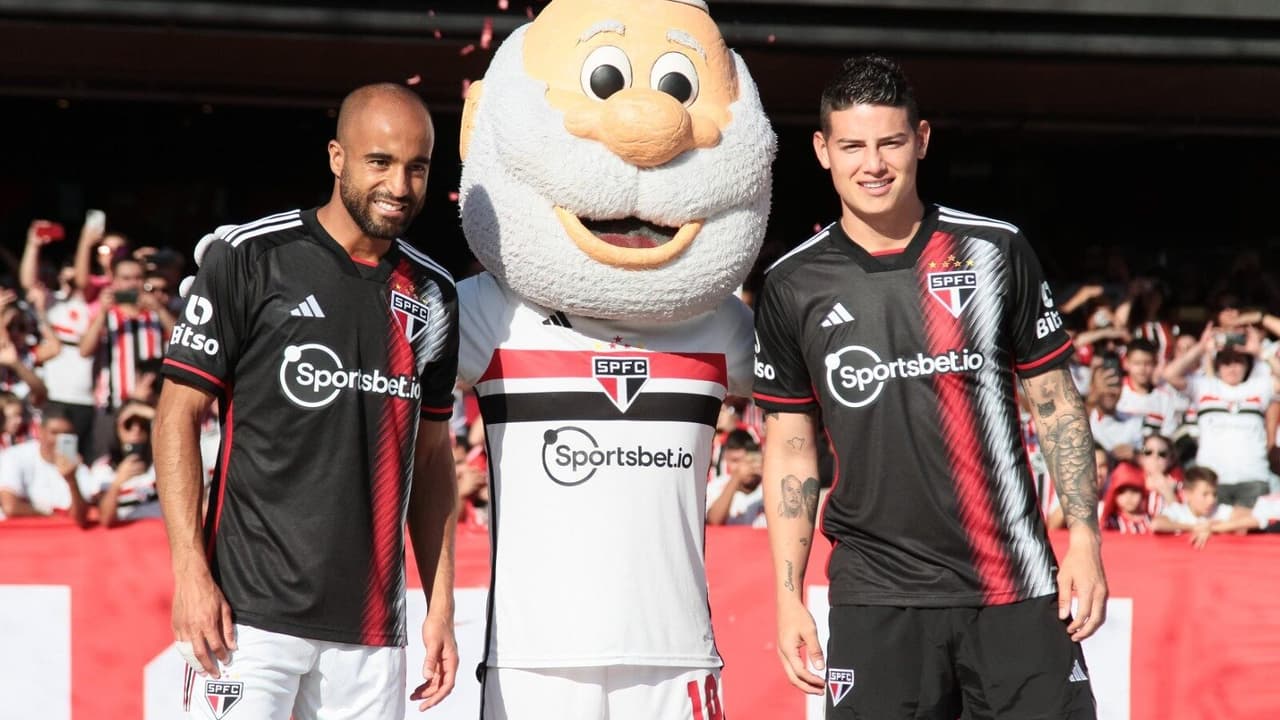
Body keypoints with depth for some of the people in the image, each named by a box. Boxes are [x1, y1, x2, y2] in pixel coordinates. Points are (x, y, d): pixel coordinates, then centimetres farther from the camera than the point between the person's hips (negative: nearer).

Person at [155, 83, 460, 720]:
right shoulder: (250, 258, -3)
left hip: (372, 629, 5)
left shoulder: (431, 296, 12)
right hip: (252, 612, -4)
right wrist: (191, 571, -12)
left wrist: (441, 605, 10)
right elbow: (179, 414, -4)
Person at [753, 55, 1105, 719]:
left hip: (1016, 587, 0)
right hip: (876, 594, 0)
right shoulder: (794, 287, 5)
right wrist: (789, 596, 4)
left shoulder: (995, 251, 4)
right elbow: (789, 446, 9)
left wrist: (1084, 539, 0)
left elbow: (1055, 402, 8)